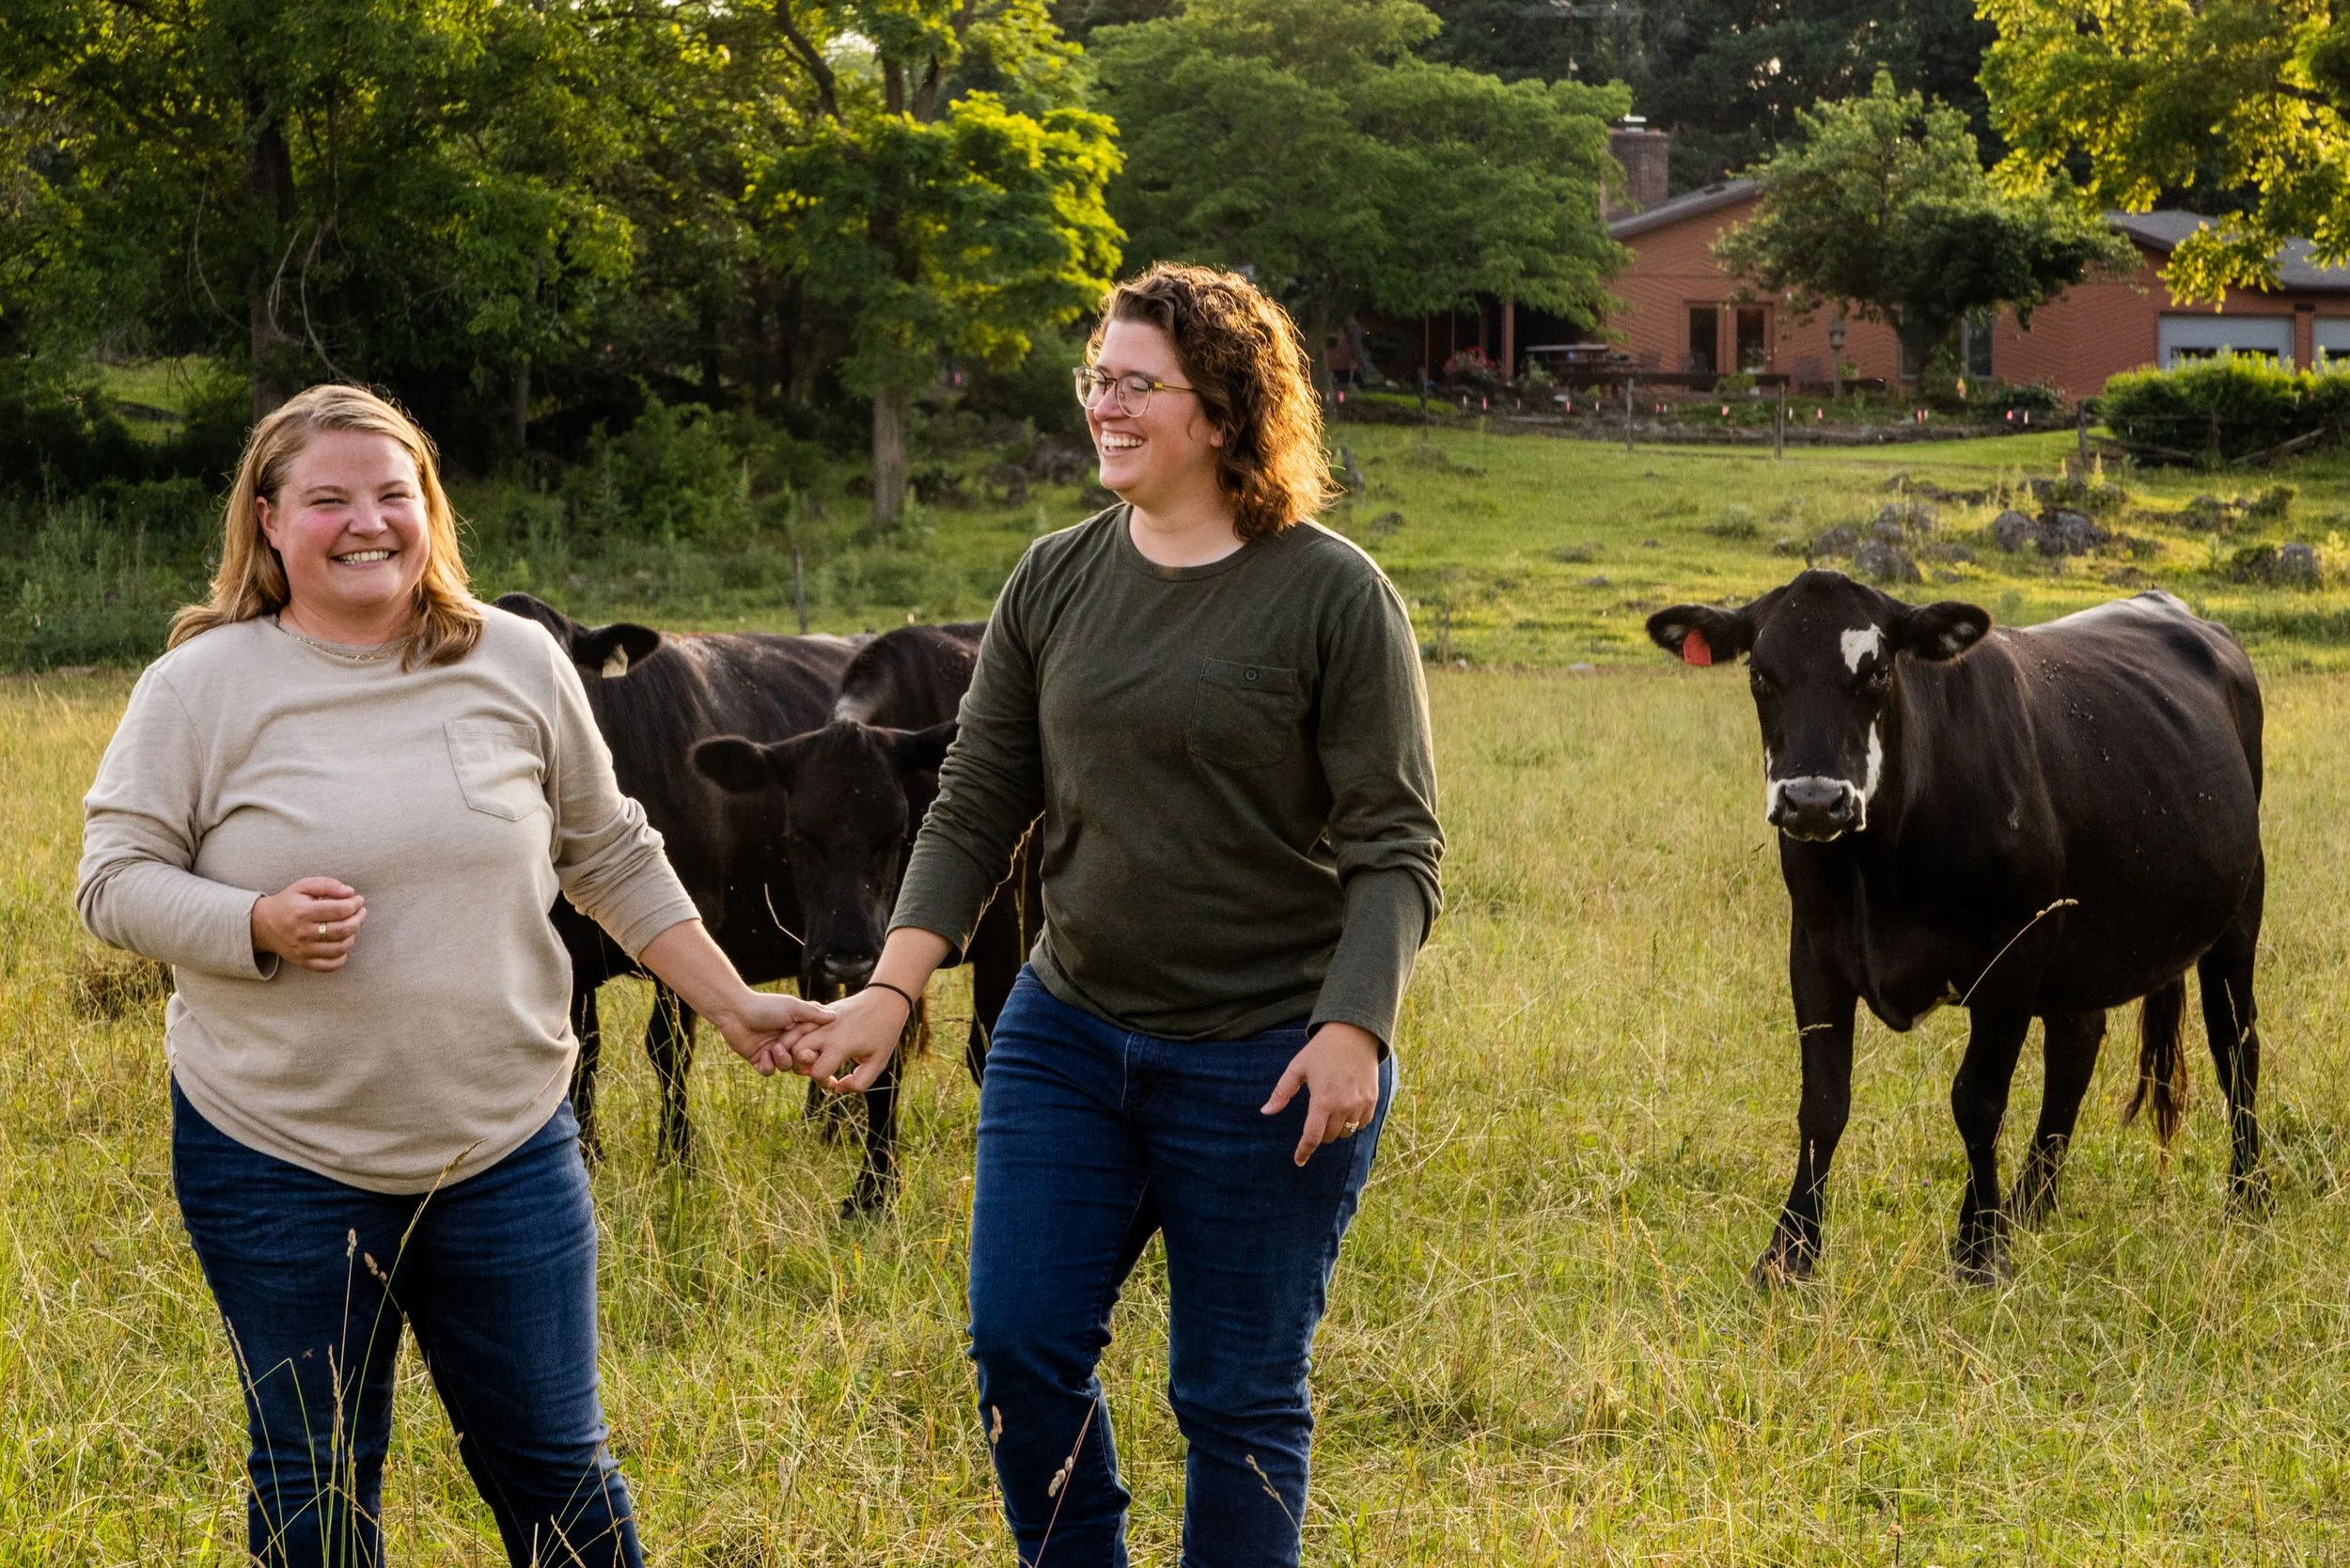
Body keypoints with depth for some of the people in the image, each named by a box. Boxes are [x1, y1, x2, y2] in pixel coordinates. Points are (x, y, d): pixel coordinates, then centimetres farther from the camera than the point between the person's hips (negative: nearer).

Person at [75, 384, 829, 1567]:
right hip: (278, 1163, -1)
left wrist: (733, 1005, 9)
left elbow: (613, 859, 12)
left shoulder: (518, 665, 2)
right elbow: (114, 880, -4)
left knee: (554, 1470, 9)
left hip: (506, 1149, 1)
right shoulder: (202, 685, -4)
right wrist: (261, 926, -21)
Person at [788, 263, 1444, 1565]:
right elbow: (974, 809, 7)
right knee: (1019, 1346, 2)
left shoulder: (1335, 596, -9)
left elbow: (1395, 846, -10)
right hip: (1066, 1036, 5)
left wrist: (1352, 1030, -23)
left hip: (1266, 1060, -4)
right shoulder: (1053, 585, 5)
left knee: (1237, 1394, 4)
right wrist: (891, 990, -4)